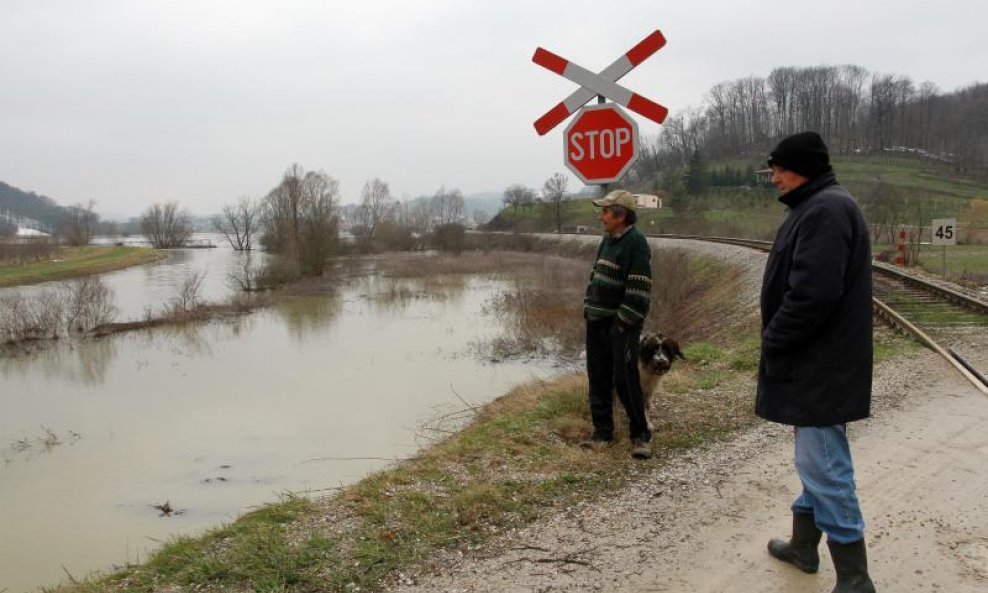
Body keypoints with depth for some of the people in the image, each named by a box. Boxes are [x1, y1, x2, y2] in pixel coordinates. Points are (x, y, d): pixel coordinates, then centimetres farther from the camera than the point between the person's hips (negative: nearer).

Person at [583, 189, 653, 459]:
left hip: (621, 324, -8)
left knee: (625, 381, -6)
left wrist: (625, 322, -19)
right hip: (597, 321, 8)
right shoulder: (607, 240, 12)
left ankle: (640, 435, 7)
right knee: (598, 379, 10)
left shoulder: (636, 243, -13)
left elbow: (639, 290, -18)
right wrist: (588, 307, 13)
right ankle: (602, 431, 20)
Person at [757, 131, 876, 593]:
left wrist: (773, 340, -15)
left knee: (823, 467, -5)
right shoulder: (817, 207, 15)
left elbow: (813, 292, -27)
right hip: (815, 360, 11)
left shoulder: (827, 209, -18)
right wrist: (777, 338, 13)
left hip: (819, 364, -11)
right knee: (815, 459, 19)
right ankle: (804, 546, 34)